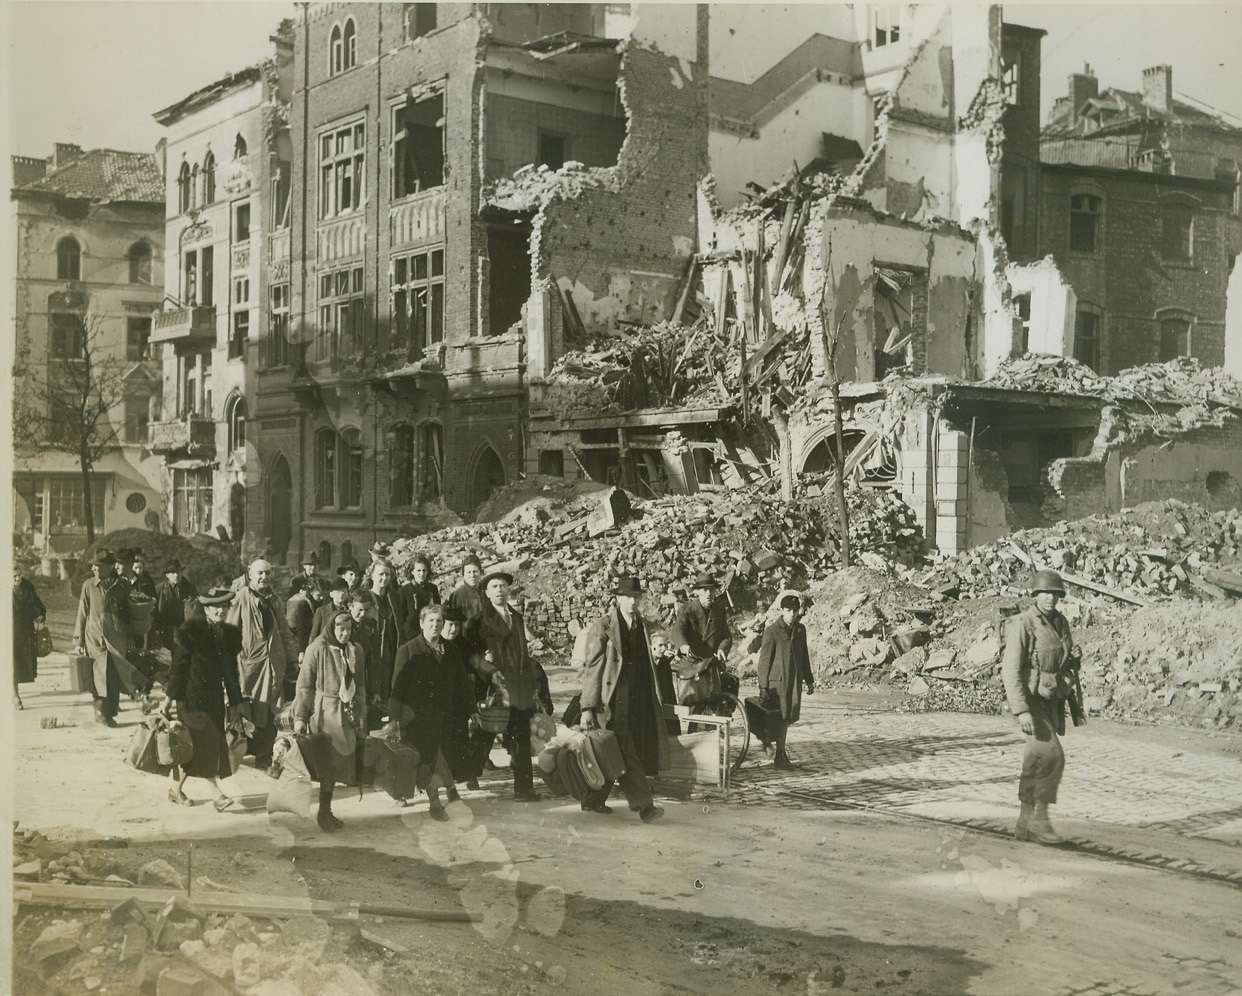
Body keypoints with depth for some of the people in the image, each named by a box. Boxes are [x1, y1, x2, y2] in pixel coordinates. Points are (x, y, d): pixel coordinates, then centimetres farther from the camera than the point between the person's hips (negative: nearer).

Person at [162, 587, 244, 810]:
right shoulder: (191, 629, -8)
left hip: (215, 698, 6)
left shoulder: (230, 633, 9)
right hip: (192, 697, -6)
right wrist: (169, 697, -7)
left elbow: (231, 672, 15)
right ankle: (217, 792, -12)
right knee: (203, 743, -11)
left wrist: (234, 702, 16)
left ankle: (176, 789, 18)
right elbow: (179, 664, -7)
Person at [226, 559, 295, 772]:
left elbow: (284, 631, 18)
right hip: (249, 659, -4)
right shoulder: (242, 598, -3)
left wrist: (292, 657, 15)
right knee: (248, 710, -2)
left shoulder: (274, 600, 13)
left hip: (273, 661, 4)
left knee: (270, 711, 1)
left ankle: (265, 755, 8)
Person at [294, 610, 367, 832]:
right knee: (328, 765, -3)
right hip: (324, 712, -5)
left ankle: (326, 811, 18)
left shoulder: (355, 651, 6)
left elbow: (360, 686, 12)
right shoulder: (317, 649, -8)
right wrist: (299, 716, -9)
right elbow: (304, 685, -6)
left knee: (337, 764, 7)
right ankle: (323, 812, 8)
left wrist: (361, 717, 10)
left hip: (347, 714, 5)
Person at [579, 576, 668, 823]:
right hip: (612, 700, -6)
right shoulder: (601, 627, -6)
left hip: (636, 701, 6)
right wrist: (588, 707, -12)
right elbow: (591, 669, -8)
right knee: (625, 751, -12)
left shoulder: (641, 625, 14)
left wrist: (653, 699, 13)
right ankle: (643, 804, -14)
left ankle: (593, 801, 22)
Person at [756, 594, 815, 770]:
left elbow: (804, 656, 18)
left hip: (795, 681, 6)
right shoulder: (772, 630, -9)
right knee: (780, 718, -4)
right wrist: (763, 686, -11)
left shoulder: (800, 630, 10)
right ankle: (780, 756, 3)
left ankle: (780, 751, 22)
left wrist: (809, 680, 18)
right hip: (777, 681, -5)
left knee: (788, 717, 9)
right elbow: (764, 659, -8)